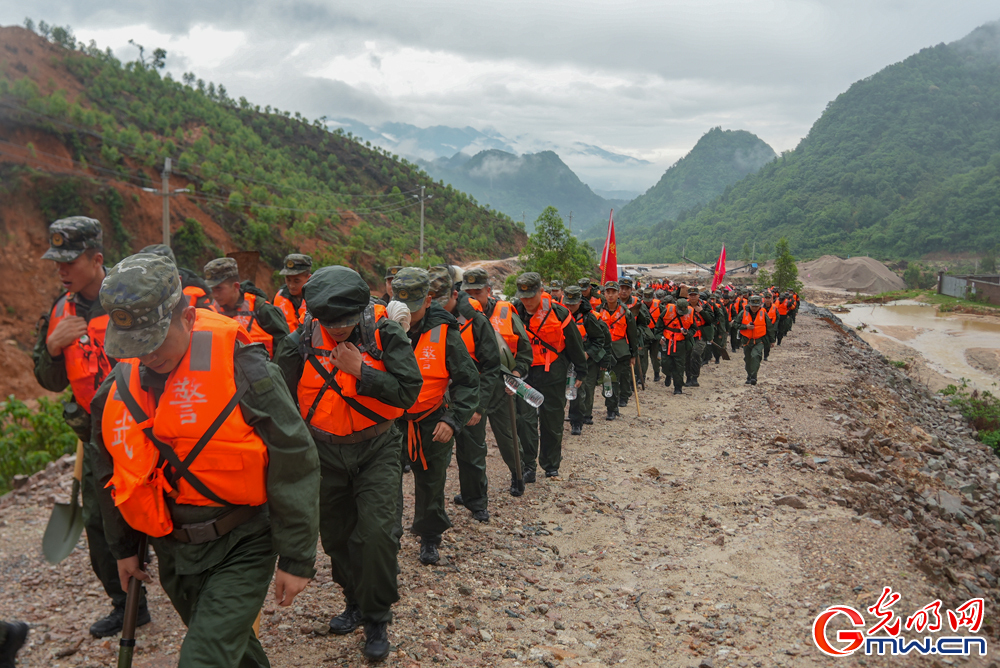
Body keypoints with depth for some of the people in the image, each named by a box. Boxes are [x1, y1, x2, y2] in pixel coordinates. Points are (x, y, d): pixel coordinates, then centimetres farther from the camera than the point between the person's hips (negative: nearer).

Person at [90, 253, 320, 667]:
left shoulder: (242, 369, -20)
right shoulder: (117, 388, -1)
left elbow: (294, 466, -16)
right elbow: (111, 473, 16)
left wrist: (296, 559, -13)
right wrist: (124, 547, 21)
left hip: (241, 547, -6)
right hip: (174, 554, 6)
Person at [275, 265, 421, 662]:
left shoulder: (385, 334, -14)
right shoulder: (300, 343, -9)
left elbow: (408, 392, -18)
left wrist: (360, 370, -26)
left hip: (376, 449, -3)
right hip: (326, 453, 3)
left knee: (375, 532, -14)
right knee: (336, 535, 14)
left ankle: (376, 620, 7)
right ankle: (355, 602, 39)